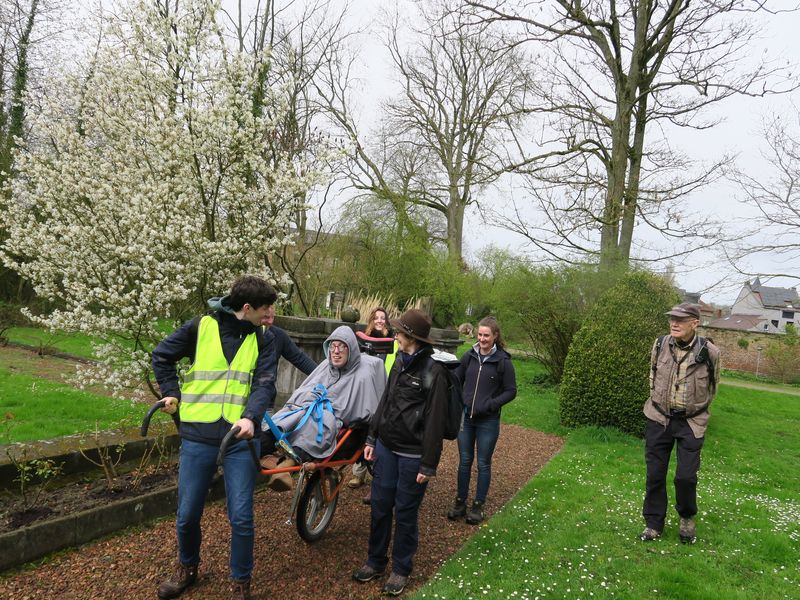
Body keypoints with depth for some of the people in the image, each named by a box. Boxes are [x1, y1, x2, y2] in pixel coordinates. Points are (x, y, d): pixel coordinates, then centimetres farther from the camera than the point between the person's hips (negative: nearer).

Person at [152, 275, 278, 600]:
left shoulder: (262, 341, 4)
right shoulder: (201, 327, -2)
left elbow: (265, 384, -7)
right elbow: (161, 355, 10)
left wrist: (250, 417, -24)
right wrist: (172, 393, 5)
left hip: (240, 438, 1)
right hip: (197, 437, 0)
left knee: (241, 518, 1)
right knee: (187, 515, 10)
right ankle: (187, 568, 39)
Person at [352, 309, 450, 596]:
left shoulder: (434, 372, -15)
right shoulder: (399, 362, 7)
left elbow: (435, 421, -15)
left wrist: (429, 464, -14)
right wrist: (372, 438, 14)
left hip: (413, 454, -6)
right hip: (386, 447, 6)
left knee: (405, 512, 8)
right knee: (379, 506, 13)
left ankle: (401, 569, 27)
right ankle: (375, 561, 32)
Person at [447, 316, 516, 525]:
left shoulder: (503, 361, -10)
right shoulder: (469, 356, 0)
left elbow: (511, 391, -6)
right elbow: (456, 381, 11)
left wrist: (490, 405, -17)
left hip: (488, 421, -3)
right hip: (465, 418, 3)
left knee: (483, 464, 9)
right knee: (464, 461, 13)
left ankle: (478, 506, 24)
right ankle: (460, 502, 27)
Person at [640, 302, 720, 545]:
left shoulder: (709, 352, -13)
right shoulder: (660, 345, -7)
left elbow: (711, 387, 6)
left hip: (691, 423, -2)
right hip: (659, 418, 2)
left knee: (686, 476, -2)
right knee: (655, 474, 6)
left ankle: (687, 518, 28)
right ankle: (653, 523, 23)